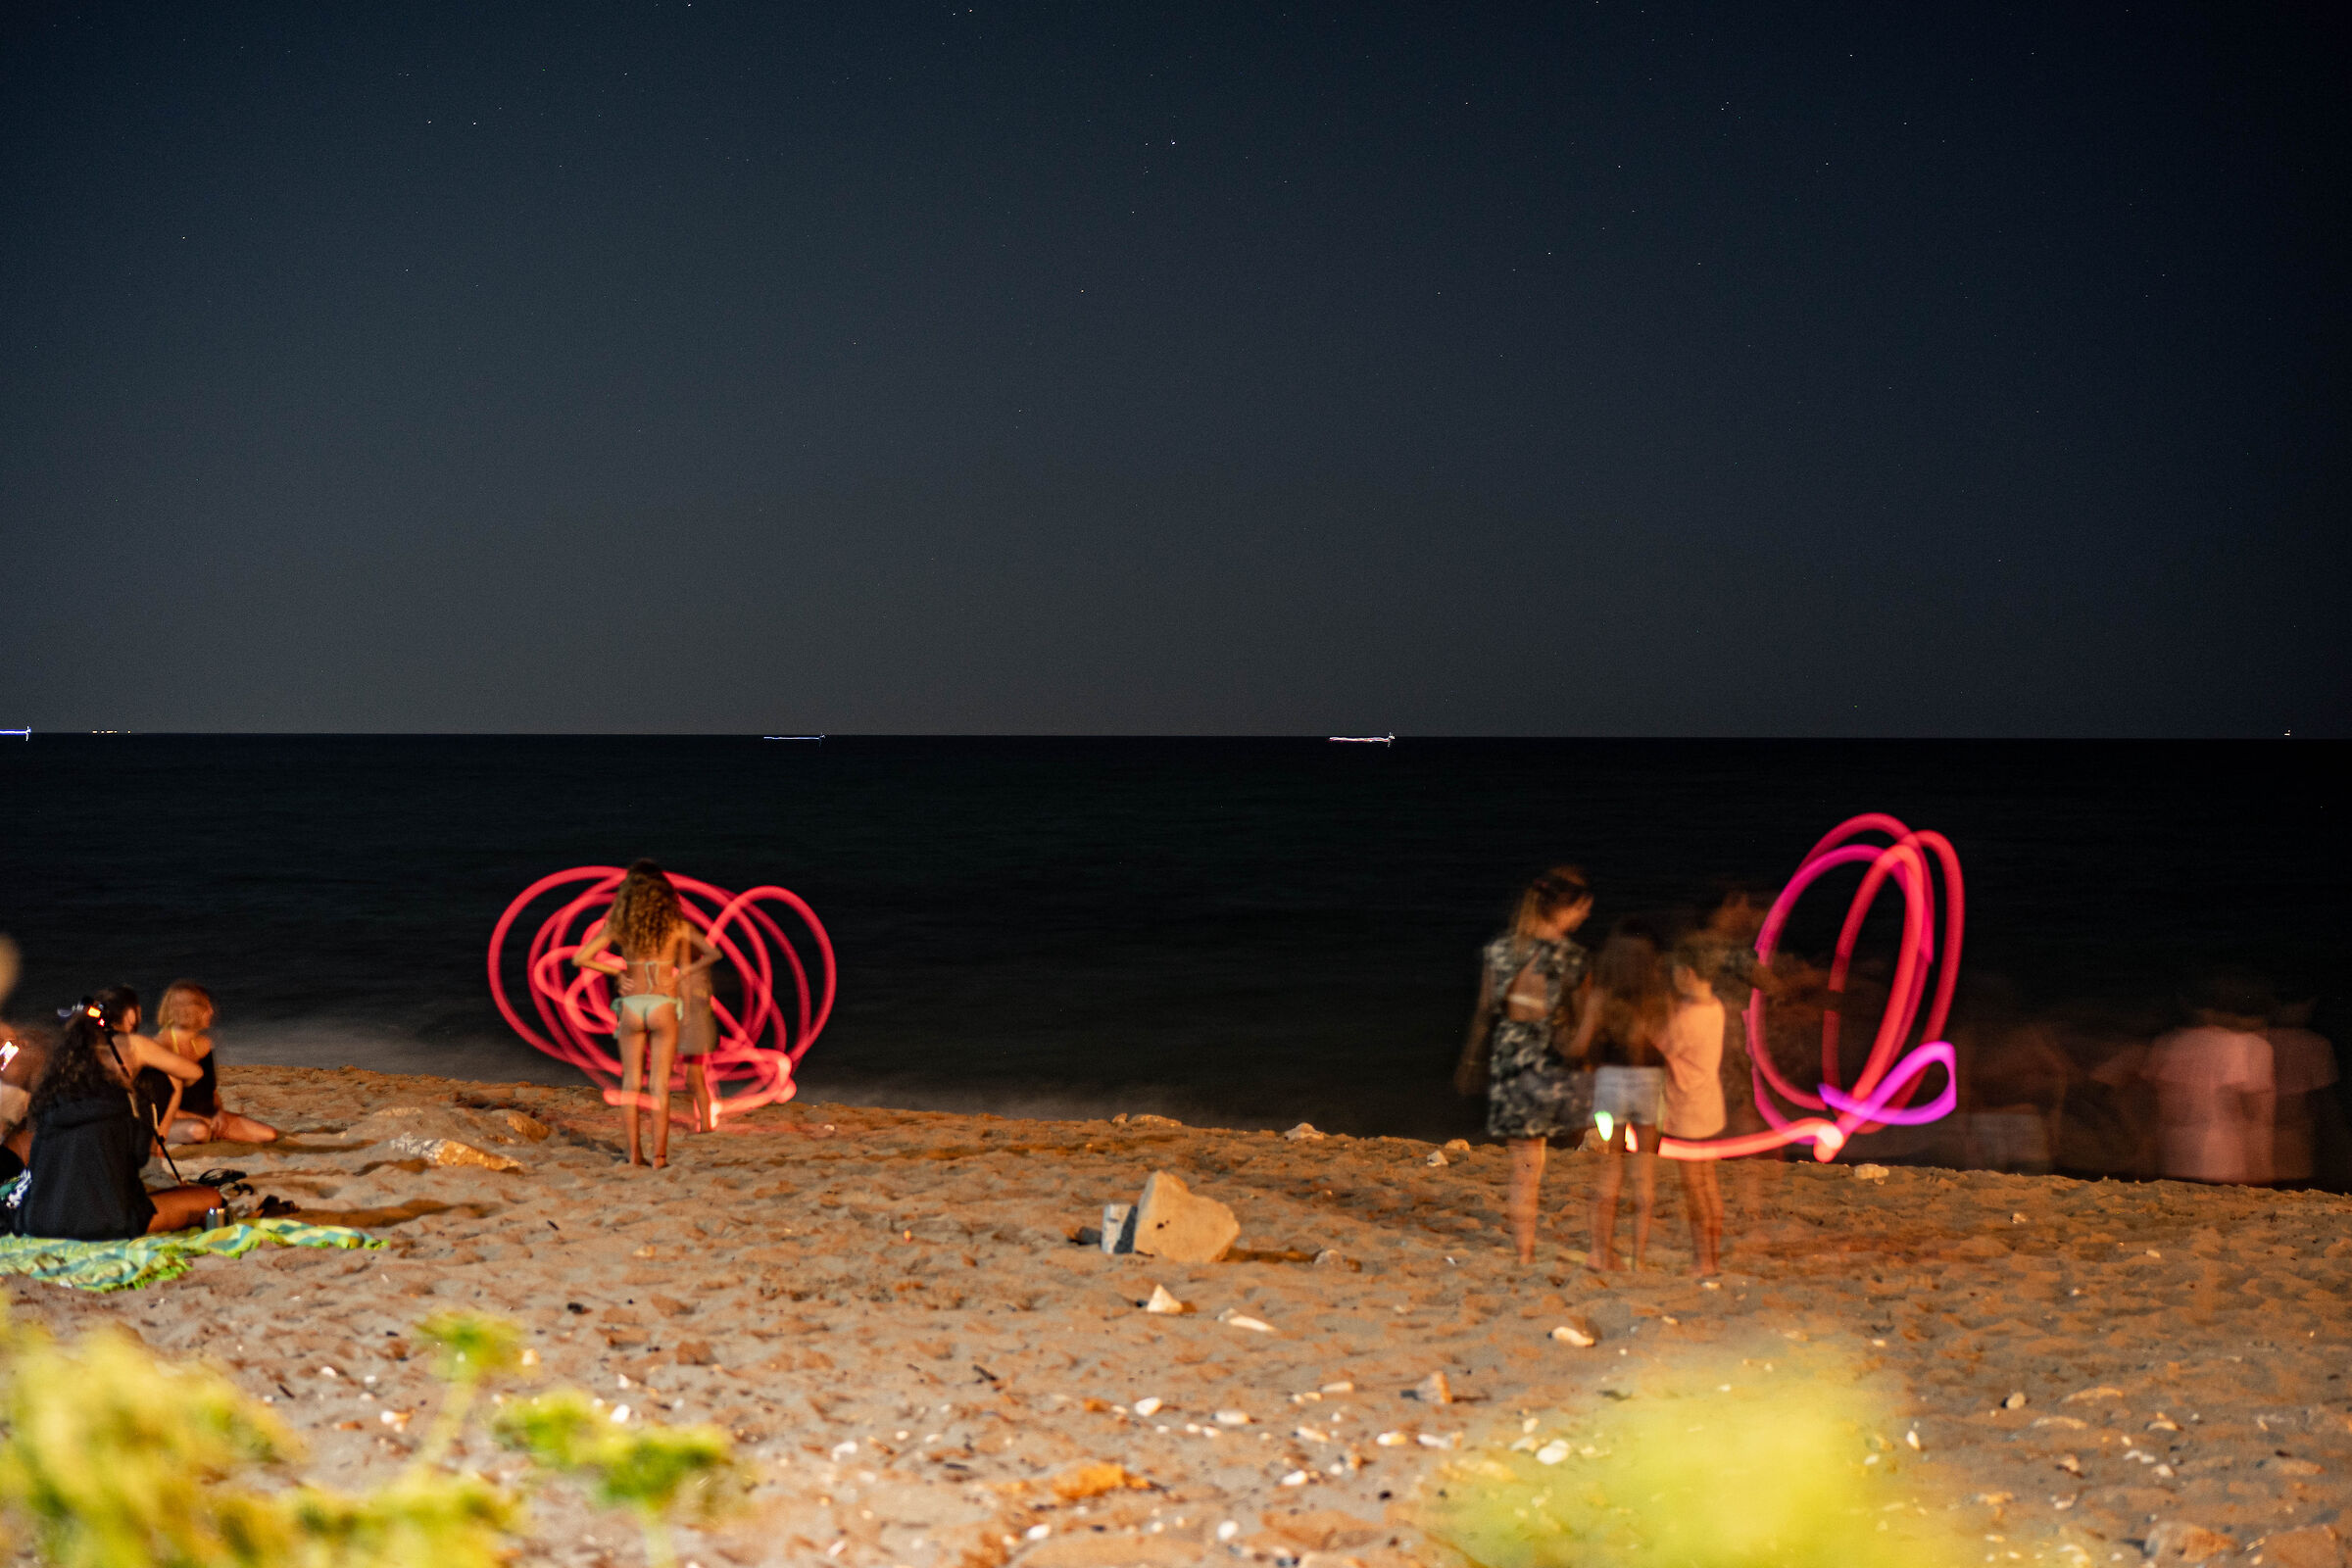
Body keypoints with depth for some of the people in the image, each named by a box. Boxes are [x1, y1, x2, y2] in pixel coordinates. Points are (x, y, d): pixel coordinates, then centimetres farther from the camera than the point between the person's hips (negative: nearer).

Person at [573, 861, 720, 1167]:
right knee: (660, 1084, 1)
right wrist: (686, 971, 8)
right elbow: (713, 953, 3)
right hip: (663, 1007, -1)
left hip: (631, 1006, 1)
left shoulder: (617, 924, 0)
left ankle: (633, 1153, 7)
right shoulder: (676, 924, -2)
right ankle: (659, 1155, -2)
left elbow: (580, 958, -1)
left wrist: (617, 972, 6)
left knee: (631, 1082, 10)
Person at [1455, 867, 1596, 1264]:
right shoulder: (1572, 959, -11)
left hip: (1509, 1063, 4)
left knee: (1524, 1165, 11)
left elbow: (1484, 1012, 6)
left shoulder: (1498, 951, 0)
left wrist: (1472, 1064, 16)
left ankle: (1524, 1252, 14)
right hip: (1554, 1064, -4)